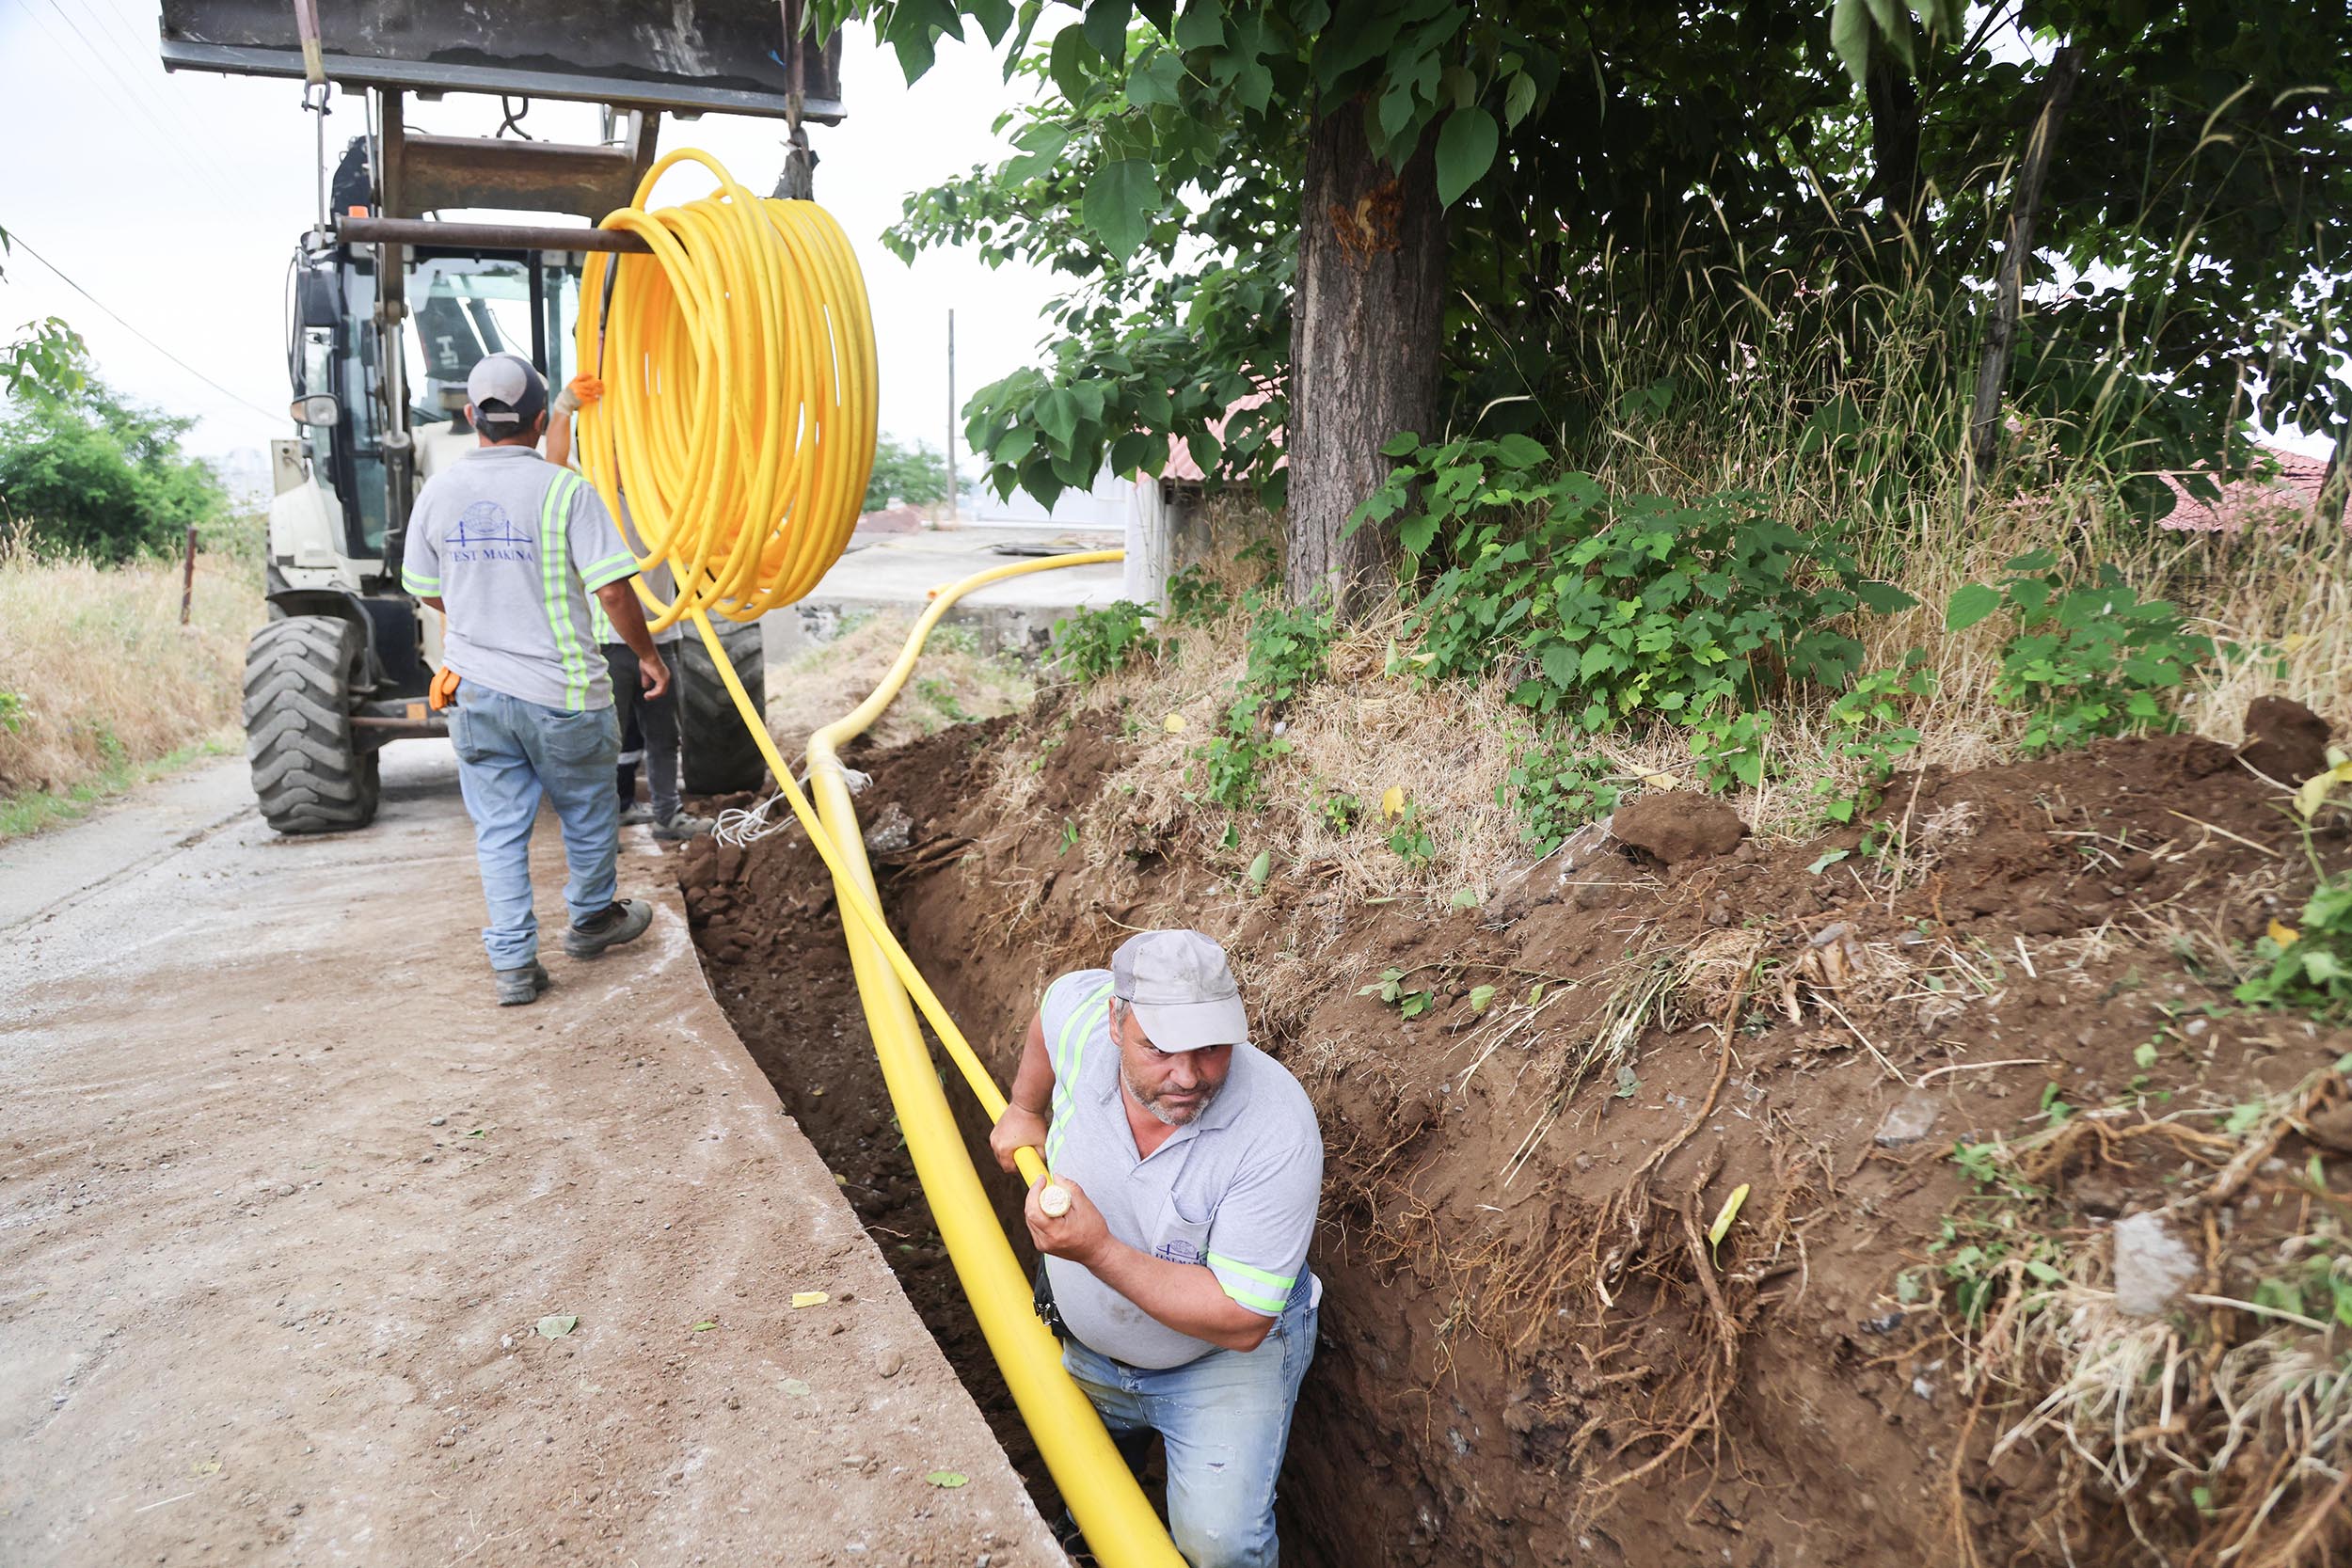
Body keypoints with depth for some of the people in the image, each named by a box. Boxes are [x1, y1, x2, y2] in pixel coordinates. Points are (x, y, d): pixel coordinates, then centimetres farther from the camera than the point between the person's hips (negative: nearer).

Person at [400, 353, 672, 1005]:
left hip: (475, 688, 4)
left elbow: (426, 589, 13)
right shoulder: (565, 489, -13)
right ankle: (592, 920, 36)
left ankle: (513, 963, 11)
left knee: (499, 829, 10)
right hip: (559, 690, -4)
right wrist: (647, 653, -2)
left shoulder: (439, 490, 2)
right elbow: (612, 588, -17)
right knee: (587, 811, 18)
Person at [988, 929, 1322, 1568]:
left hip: (1223, 1360, -4)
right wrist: (1025, 1108, 9)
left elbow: (1242, 1322, -33)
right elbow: (1054, 1001, 2)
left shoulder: (1277, 1130, -36)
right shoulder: (1081, 1011, -26)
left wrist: (1100, 1251, -42)